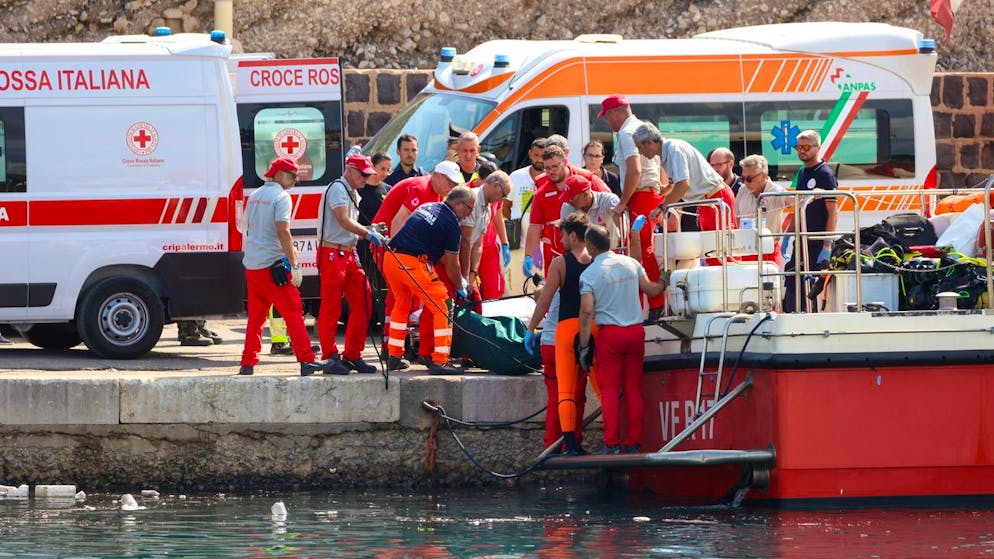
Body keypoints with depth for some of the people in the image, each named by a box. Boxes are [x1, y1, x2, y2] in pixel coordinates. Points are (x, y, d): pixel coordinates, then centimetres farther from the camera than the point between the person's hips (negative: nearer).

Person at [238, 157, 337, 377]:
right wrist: (294, 265, -16)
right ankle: (307, 361, -9)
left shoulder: (255, 196, 16)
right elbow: (283, 232, -17)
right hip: (273, 265, -8)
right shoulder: (281, 197, -9)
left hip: (251, 264, 8)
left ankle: (248, 363, 11)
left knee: (255, 317, 13)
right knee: (293, 313, -6)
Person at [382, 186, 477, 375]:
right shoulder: (451, 224, -3)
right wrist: (460, 288, 21)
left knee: (401, 304, 25)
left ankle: (394, 357, 27)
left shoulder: (427, 207, 22)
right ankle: (440, 361, -3)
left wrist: (460, 279, 34)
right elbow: (452, 264, 3)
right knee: (442, 309, 0)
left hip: (391, 258, 8)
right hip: (413, 264, -8)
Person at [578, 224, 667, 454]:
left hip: (609, 332, -4)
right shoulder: (630, 263, 5)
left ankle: (612, 444, -5)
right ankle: (633, 443, 8)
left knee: (609, 390, 0)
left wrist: (584, 345, -7)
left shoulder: (589, 274, -7)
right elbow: (651, 290, 13)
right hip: (636, 331, 4)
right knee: (634, 389, 7)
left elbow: (587, 311, -11)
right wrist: (664, 283, 35)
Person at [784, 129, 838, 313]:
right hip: (801, 242, 8)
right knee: (792, 285, 5)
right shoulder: (802, 173, 15)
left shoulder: (825, 174, -9)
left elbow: (833, 212, -13)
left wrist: (827, 246, -19)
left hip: (818, 243, -8)